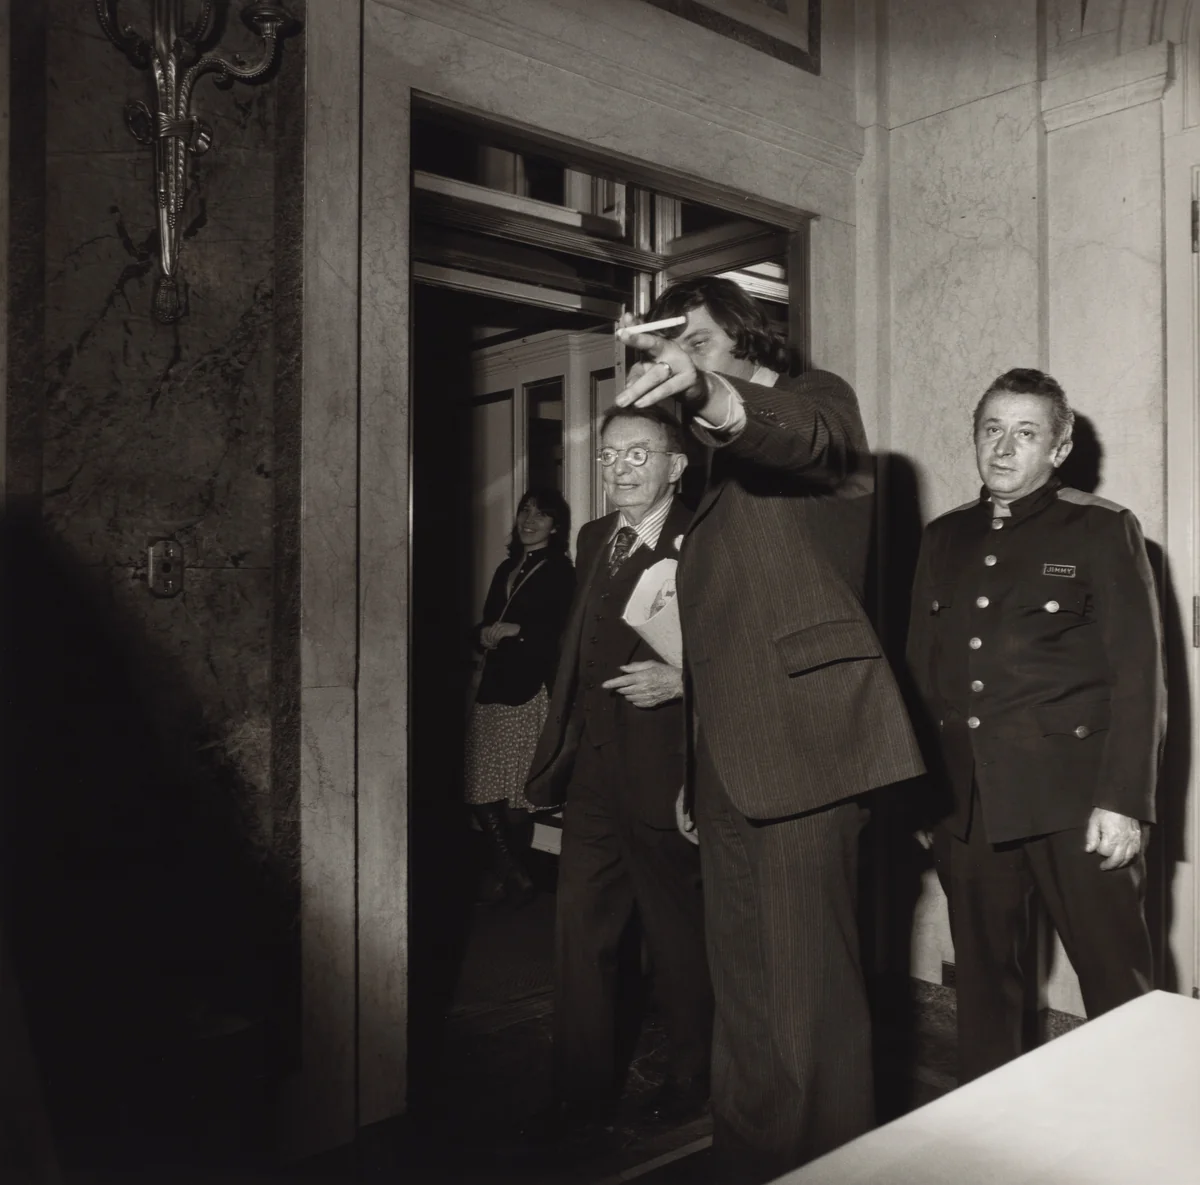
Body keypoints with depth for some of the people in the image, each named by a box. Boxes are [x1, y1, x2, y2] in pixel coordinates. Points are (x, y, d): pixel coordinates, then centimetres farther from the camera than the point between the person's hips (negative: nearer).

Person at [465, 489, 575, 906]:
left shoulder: (561, 571, 1)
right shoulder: (506, 570, 22)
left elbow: (566, 631, -11)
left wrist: (516, 630, -9)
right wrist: (485, 635, 1)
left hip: (531, 689, -6)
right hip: (493, 686, 7)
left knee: (517, 790, -3)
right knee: (482, 789, 2)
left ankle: (512, 875, 13)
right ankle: (512, 875, 16)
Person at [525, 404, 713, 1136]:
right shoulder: (594, 540, 13)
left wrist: (681, 681, -25)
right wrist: (560, 749, 15)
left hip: (664, 776, -6)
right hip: (593, 773, 6)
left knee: (680, 937, 11)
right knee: (580, 930, 10)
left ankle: (690, 1080, 33)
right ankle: (583, 1091, 26)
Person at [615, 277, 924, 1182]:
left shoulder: (819, 401, 3)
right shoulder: (721, 465, 24)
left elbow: (800, 438, -24)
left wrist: (709, 390, -44)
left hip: (802, 731, -8)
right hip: (729, 753, 8)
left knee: (807, 988, -5)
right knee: (743, 993, 15)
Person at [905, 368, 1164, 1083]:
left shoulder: (1103, 531, 1)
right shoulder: (944, 539, 14)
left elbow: (1140, 676, -4)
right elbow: (923, 671, 12)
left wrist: (1123, 801, -11)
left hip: (1072, 800, -4)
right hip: (967, 802, 4)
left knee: (1118, 984, 4)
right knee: (983, 981, 12)